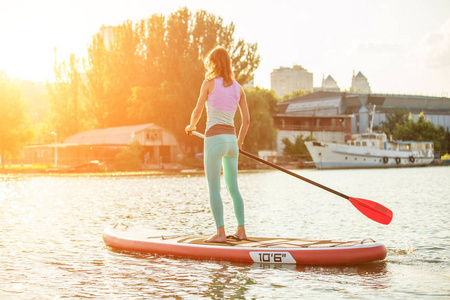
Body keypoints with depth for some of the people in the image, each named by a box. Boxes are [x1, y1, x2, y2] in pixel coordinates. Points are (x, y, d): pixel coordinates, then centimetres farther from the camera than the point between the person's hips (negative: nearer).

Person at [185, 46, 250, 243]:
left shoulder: (209, 82, -4)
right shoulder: (238, 88, 9)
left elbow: (198, 111, 0)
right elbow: (246, 120, 9)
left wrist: (191, 126, 21)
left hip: (215, 138, -5)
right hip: (231, 139, 5)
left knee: (214, 189, -1)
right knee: (233, 188, 14)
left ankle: (220, 233, -4)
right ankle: (241, 231, 15)